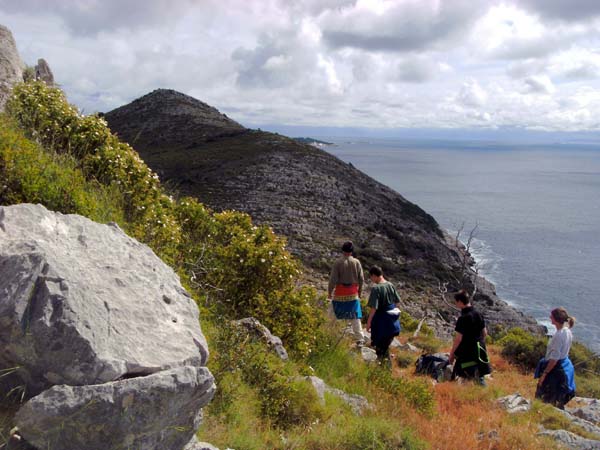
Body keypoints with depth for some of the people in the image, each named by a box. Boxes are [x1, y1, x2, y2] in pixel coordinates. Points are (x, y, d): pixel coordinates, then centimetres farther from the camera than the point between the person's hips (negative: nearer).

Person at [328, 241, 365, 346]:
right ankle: (360, 339, 7)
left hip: (340, 293, -2)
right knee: (355, 316, 7)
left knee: (335, 314, 14)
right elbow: (361, 279, 2)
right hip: (353, 293, 2)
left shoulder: (338, 263, -13)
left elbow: (333, 279, -12)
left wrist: (330, 292, 0)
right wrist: (360, 291, 16)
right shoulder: (356, 262, -5)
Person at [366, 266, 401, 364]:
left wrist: (368, 322, -15)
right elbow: (397, 301, 9)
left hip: (381, 320, -7)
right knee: (387, 343, 23)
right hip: (392, 318, 7)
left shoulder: (376, 288, -21)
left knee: (379, 344, 10)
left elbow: (373, 308, -22)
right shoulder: (390, 285, -1)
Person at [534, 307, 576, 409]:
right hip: (565, 365, 9)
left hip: (556, 368, -9)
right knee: (559, 401, 21)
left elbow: (554, 358, -24)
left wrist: (544, 374, -20)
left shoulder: (559, 335, -26)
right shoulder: (567, 331, 2)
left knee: (547, 400, 5)